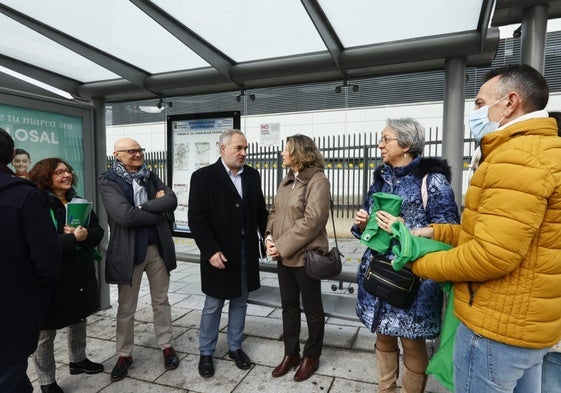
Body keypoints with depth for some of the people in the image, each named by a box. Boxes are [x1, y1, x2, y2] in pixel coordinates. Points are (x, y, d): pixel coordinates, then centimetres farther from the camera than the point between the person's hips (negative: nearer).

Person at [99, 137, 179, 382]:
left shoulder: (151, 177, 6)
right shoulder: (108, 182, -8)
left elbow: (172, 200, -8)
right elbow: (126, 215, -22)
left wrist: (143, 206, -18)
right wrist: (159, 213, -14)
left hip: (157, 248, 4)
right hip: (128, 251, -3)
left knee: (161, 301, 15)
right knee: (126, 308, 12)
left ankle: (166, 346, 30)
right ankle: (124, 355, 30)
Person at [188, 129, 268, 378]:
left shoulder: (252, 175, 5)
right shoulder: (203, 177, -9)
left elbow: (260, 212, 8)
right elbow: (196, 218, -13)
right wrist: (211, 250, -19)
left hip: (246, 251, 5)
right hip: (219, 253, -4)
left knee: (240, 302, 16)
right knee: (213, 306, 10)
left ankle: (235, 347, 34)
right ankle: (206, 353, 29)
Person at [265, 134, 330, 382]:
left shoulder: (318, 180, -14)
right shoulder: (287, 180, 11)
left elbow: (312, 221, -22)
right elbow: (275, 211, 13)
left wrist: (282, 246, -19)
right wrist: (270, 237, -5)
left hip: (305, 255, -7)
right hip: (284, 255, 7)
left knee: (312, 309, 11)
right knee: (288, 306, 17)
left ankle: (311, 356, 29)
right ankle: (290, 353, 34)